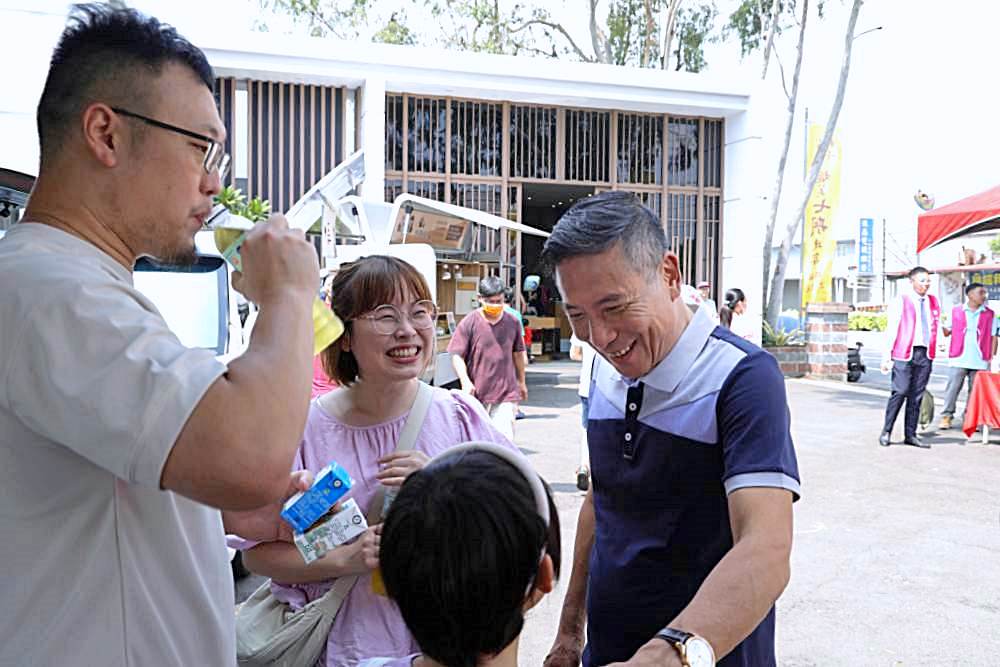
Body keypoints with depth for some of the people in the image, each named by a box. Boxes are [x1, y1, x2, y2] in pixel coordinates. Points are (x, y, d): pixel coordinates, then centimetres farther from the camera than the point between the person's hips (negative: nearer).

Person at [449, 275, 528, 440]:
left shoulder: (512, 322, 5)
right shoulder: (469, 323, -4)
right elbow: (457, 355, -5)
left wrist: (521, 382, 26)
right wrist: (465, 381, -20)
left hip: (506, 392, 1)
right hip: (477, 393, -1)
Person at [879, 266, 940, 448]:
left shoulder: (933, 301, 15)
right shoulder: (901, 301, -1)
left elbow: (935, 326, 18)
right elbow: (891, 329, -4)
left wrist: (934, 350, 5)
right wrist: (887, 356, -9)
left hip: (925, 354, 5)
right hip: (904, 353, -5)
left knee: (917, 395, 6)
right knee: (900, 392, -9)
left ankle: (910, 435, 12)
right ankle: (886, 432, 2)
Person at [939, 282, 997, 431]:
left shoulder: (990, 315, 7)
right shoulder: (956, 311, 5)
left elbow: (993, 337, 8)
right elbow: (947, 332, 10)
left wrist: (992, 357, 2)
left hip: (980, 361, 1)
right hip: (959, 360, -1)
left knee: (975, 391, 6)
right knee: (952, 388, -1)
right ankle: (946, 416, 5)